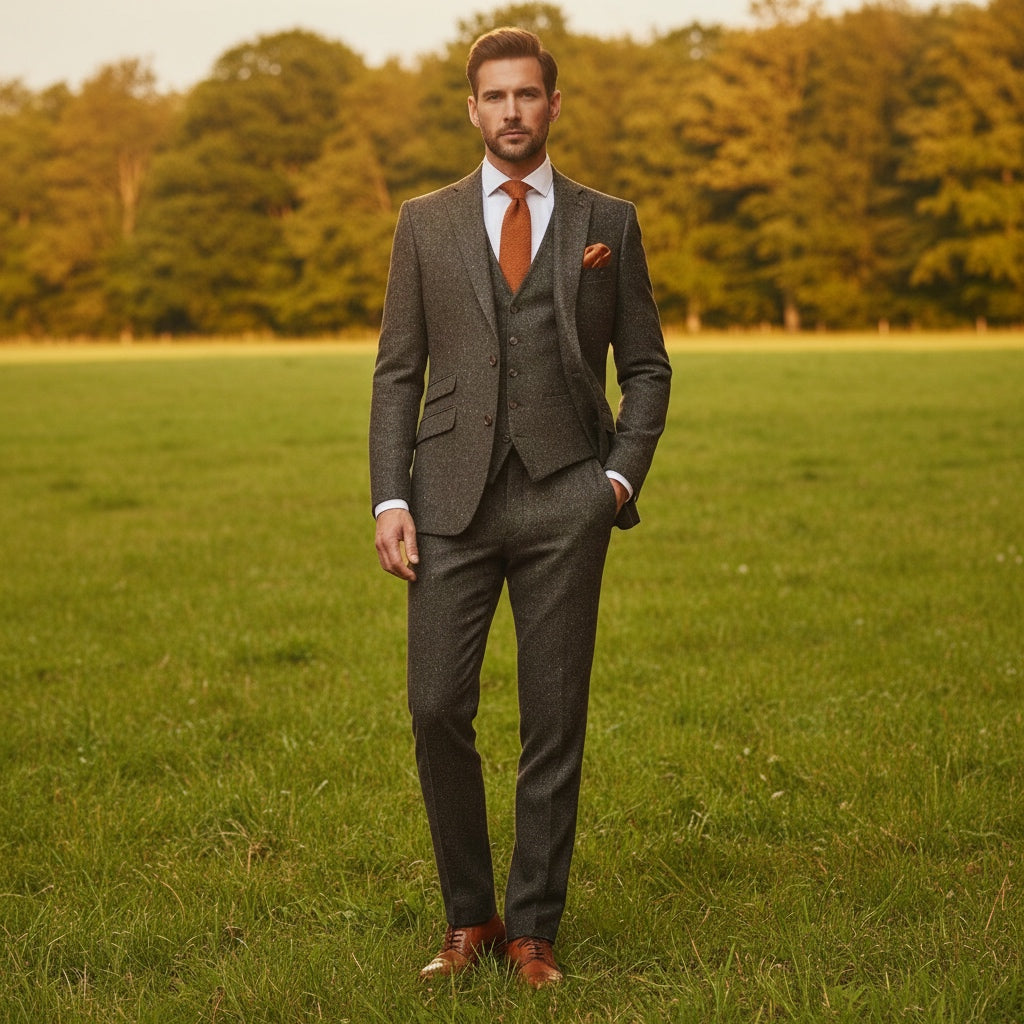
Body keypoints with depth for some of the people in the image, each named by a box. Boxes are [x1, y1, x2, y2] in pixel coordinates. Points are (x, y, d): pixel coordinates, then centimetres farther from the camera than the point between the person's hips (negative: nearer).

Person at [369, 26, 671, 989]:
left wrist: (621, 477, -1)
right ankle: (469, 918, 13)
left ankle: (532, 929, 13)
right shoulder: (425, 222, 11)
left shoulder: (608, 221, 9)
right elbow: (397, 371, 9)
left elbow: (646, 366, 12)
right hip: (453, 496, 1)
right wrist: (389, 499, -2)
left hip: (564, 500, 0)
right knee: (437, 709, -5)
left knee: (554, 723, 2)